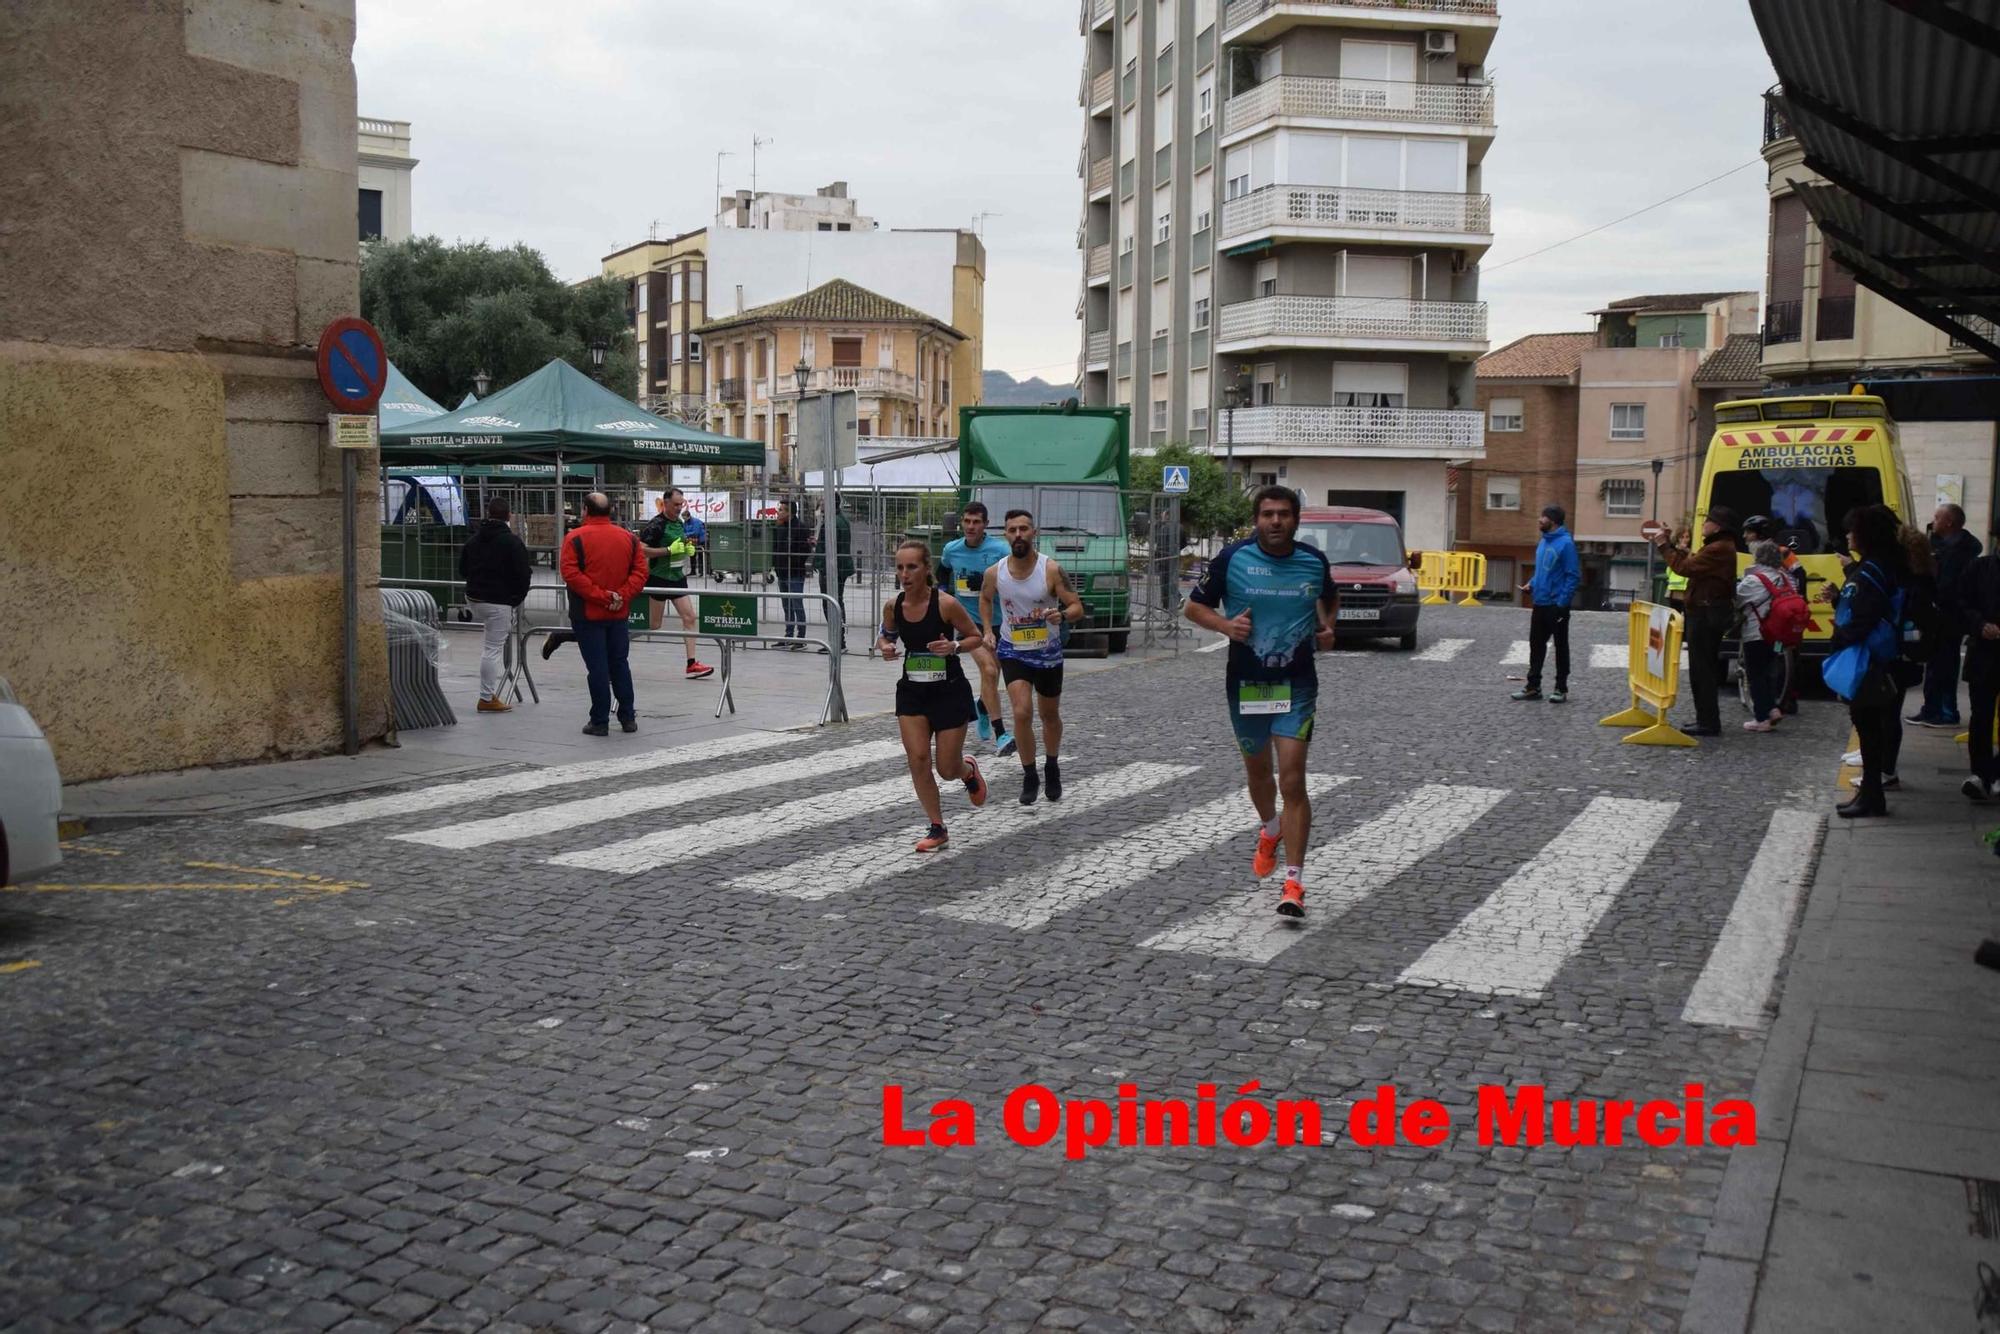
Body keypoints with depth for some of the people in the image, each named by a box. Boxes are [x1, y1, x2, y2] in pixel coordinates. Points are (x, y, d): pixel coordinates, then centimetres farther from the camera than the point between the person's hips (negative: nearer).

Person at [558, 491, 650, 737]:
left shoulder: (575, 538, -8)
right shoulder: (629, 538, 6)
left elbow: (571, 574, -18)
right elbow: (640, 572, -1)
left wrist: (600, 595, -18)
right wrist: (622, 596, -8)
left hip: (588, 615, -4)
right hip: (619, 614, 4)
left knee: (597, 668, -1)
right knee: (620, 665, 14)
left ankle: (600, 722, 2)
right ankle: (628, 718, 16)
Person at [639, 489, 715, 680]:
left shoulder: (680, 522, 11)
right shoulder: (656, 524, -15)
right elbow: (641, 550, -22)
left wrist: (688, 548, 6)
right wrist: (669, 550, -24)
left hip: (677, 576, 7)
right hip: (659, 578, -7)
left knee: (689, 617, -2)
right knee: (654, 625, -1)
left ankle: (691, 664, -2)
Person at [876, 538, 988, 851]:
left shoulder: (946, 603, -18)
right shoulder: (893, 606, -6)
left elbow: (976, 637, -5)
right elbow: (887, 635, 14)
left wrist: (954, 646, -25)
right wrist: (885, 647, -9)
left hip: (949, 691, -3)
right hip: (912, 690, 3)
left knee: (947, 769, 2)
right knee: (917, 760, -6)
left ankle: (969, 770, 41)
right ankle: (937, 828, 11)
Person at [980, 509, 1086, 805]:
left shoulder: (1051, 570, -17)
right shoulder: (994, 573, -10)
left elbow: (1077, 608, -15)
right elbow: (985, 598, 13)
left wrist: (1062, 616, -36)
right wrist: (988, 630, 4)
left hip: (1048, 653, 0)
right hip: (1013, 651, 0)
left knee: (1049, 716, 17)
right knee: (1022, 713, -17)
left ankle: (1051, 766, 42)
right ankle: (1029, 776, -1)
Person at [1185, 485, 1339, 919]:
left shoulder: (1315, 561, -1)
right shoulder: (1232, 558, -6)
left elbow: (1330, 599, 21)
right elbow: (1195, 606, 3)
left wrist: (1327, 627, 2)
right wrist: (1225, 624, -16)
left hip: (1296, 685, -1)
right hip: (1246, 682, 1)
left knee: (1292, 779, -11)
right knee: (1257, 770, 19)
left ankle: (1294, 882, -7)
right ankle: (1270, 829, 51)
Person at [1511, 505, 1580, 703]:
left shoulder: (1565, 543, -16)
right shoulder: (1544, 541, 10)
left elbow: (1573, 576, -17)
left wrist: (1562, 603, -21)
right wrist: (1532, 584, 4)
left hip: (1556, 605, -8)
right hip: (1539, 604, 8)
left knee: (1560, 647, 5)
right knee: (1536, 645, 11)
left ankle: (1561, 688, 14)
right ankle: (1533, 686, 19)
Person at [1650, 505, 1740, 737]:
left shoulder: (1718, 549, -17)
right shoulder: (1719, 547, 18)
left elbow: (1684, 567, -21)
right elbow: (1693, 564, 16)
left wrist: (1664, 546, -10)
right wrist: (1670, 545, 13)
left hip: (1707, 615, -11)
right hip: (1709, 613, 11)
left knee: (1701, 668, -7)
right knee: (1704, 668, 16)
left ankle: (1708, 723, -3)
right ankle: (1707, 720, 24)